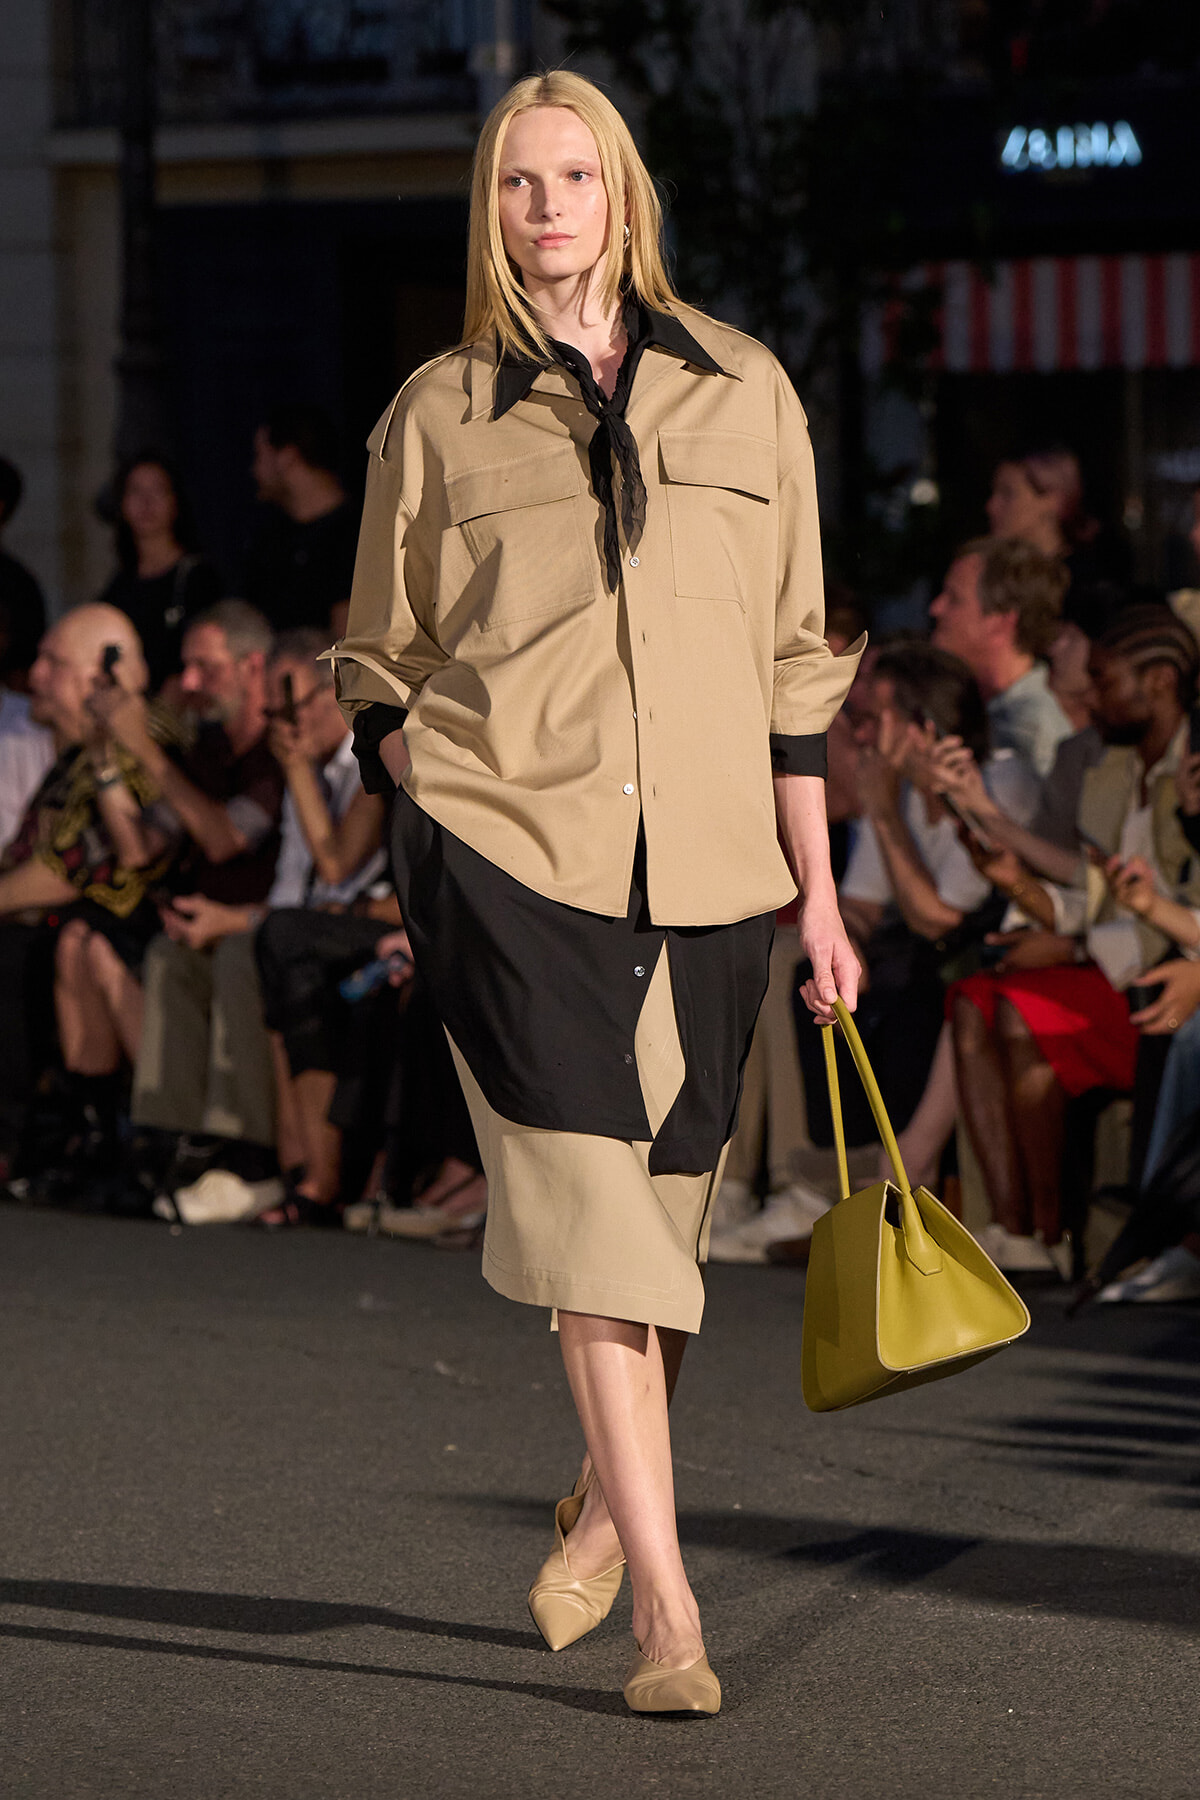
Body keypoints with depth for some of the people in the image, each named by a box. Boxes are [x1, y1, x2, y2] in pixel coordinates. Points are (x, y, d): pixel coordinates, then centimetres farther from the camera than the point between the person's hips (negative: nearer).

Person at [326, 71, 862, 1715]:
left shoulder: (743, 393, 9)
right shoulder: (438, 415, 5)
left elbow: (794, 658, 12)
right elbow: (381, 668, 13)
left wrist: (820, 891, 11)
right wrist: (436, 831, 1)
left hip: (706, 863, 2)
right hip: (507, 846, -2)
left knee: (662, 1212, 9)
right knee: (590, 1214, -13)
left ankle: (605, 1505, 37)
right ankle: (665, 1605, -15)